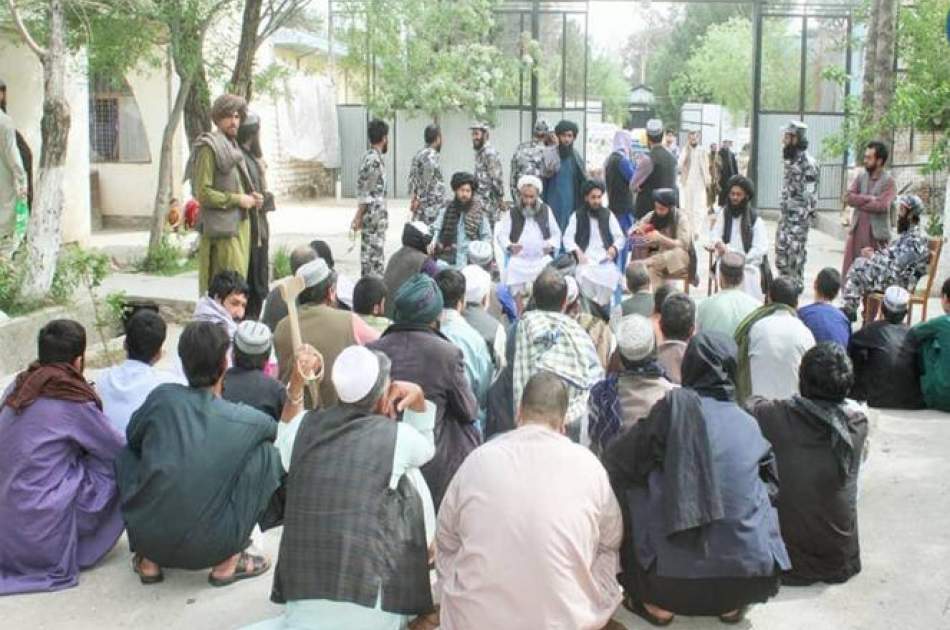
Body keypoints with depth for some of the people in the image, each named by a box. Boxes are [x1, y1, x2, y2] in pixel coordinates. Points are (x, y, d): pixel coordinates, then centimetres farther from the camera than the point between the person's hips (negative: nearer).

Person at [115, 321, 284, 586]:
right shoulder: (250, 421, -6)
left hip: (146, 536, 2)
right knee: (267, 453, 9)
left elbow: (133, 439, 16)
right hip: (209, 548, -2)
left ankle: (149, 560, 22)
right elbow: (275, 430, 18)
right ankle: (229, 562, 11)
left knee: (126, 454, 26)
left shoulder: (162, 397, -4)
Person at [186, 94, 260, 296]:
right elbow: (202, 192, -16)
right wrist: (237, 199, -12)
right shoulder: (209, 148, -10)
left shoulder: (233, 146, 17)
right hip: (222, 227, -9)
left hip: (239, 224, 9)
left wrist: (250, 197, 8)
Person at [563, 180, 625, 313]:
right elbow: (568, 238, 4)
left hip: (605, 258, 1)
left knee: (611, 275, -27)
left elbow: (620, 237, 13)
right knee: (584, 275, -30)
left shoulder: (608, 215, 16)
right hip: (585, 259, -1)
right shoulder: (577, 216, 12)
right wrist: (577, 251, -14)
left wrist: (614, 247, -9)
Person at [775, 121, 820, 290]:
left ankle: (796, 286, 4)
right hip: (785, 215, 9)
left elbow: (809, 194, -17)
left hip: (799, 217, -9)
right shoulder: (790, 160, 12)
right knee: (781, 251, 11)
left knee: (796, 253, -5)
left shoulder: (808, 163, -15)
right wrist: (782, 209, 17)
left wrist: (803, 217, -19)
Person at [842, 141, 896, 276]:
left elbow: (882, 206, -19)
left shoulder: (889, 181, -6)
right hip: (857, 232, 5)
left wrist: (859, 202, -8)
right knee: (849, 273, 5)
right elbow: (850, 197, -3)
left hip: (877, 234, -5)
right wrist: (870, 198, -14)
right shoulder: (861, 177, 9)